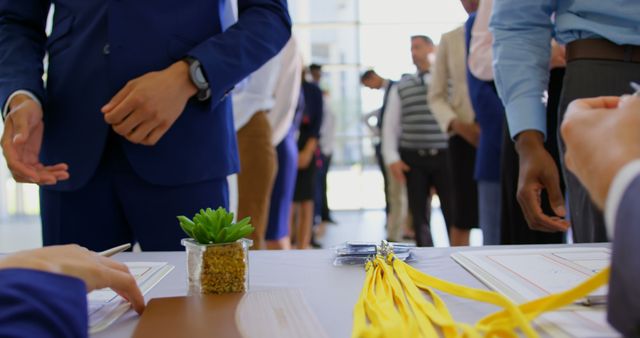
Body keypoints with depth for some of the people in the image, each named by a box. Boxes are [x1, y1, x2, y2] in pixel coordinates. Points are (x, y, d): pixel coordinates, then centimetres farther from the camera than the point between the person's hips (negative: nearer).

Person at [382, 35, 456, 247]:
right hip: (413, 158, 2)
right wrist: (392, 158, -1)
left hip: (445, 156, -2)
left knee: (452, 212, -1)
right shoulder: (401, 87, 11)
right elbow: (390, 124, 9)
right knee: (419, 214, 6)